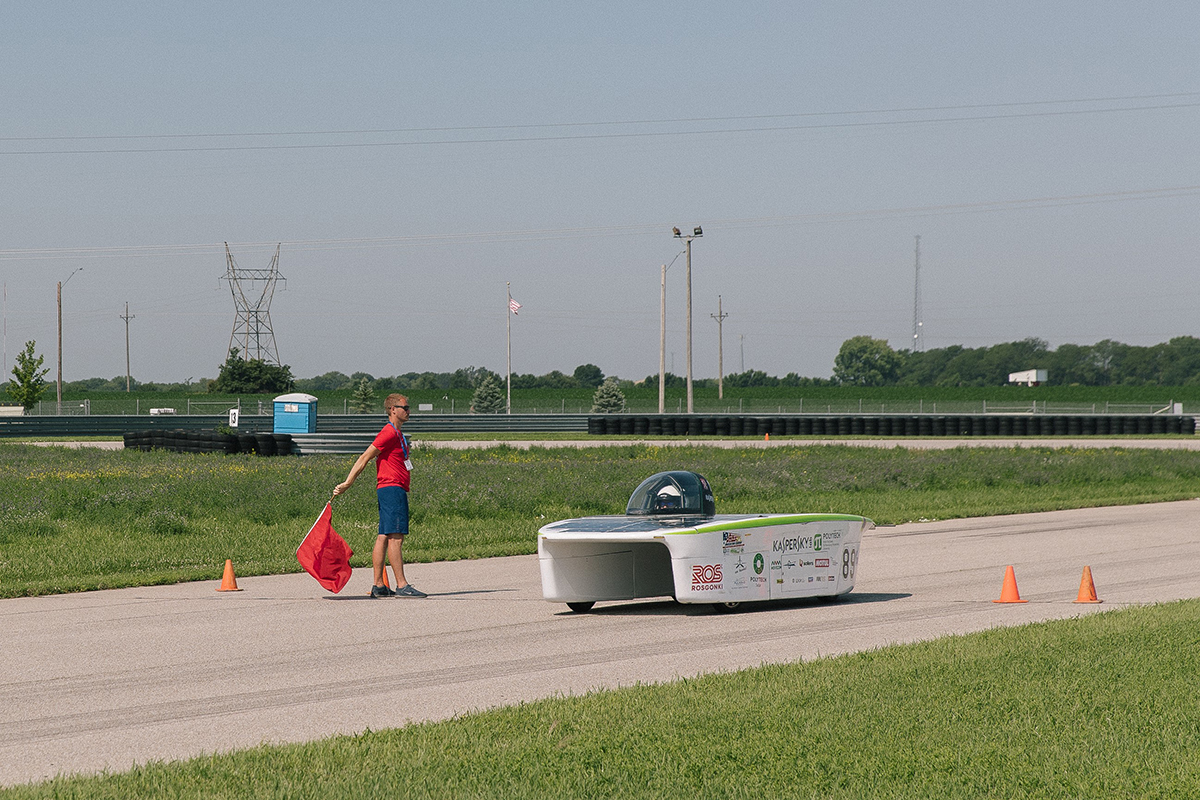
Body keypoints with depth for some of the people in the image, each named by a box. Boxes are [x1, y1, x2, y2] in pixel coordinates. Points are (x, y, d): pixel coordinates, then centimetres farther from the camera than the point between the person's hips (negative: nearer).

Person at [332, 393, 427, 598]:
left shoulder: (398, 434, 21)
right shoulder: (389, 433, -11)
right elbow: (365, 458, -13)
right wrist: (347, 483, -15)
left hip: (396, 490, 10)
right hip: (392, 488, -10)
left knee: (384, 537, 8)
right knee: (396, 536, -13)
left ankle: (378, 585, 9)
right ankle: (402, 585, -17)